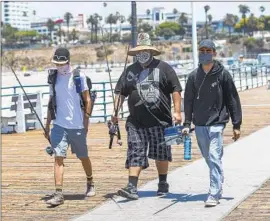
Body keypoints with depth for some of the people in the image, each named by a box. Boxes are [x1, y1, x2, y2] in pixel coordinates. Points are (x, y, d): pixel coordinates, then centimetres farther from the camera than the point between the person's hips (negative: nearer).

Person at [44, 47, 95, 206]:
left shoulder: (79, 76, -4)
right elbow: (51, 102, 14)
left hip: (77, 125, -2)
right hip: (59, 125, 2)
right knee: (58, 158, -9)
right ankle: (59, 194, -11)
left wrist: (86, 123, -8)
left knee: (83, 157, 12)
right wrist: (47, 126, 12)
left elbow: (87, 100, -3)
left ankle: (90, 184, 36)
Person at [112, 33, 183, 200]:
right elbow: (120, 92, 12)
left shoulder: (163, 68, 1)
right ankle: (132, 188, -9)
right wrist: (115, 112, 1)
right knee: (135, 153, -5)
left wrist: (177, 111, -9)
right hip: (136, 122, 2)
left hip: (160, 120, -2)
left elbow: (176, 90, -1)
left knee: (161, 153, 9)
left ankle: (163, 183, 25)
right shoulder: (130, 71, 12)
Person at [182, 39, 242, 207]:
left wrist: (237, 125, -2)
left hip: (217, 123, -4)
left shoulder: (223, 74, -2)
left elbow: (233, 100, 0)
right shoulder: (194, 76, 6)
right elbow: (188, 101, 11)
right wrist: (187, 123, 3)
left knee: (214, 157, -14)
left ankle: (214, 194, -14)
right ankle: (219, 180, 37)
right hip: (200, 124, 4)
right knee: (208, 158, 14)